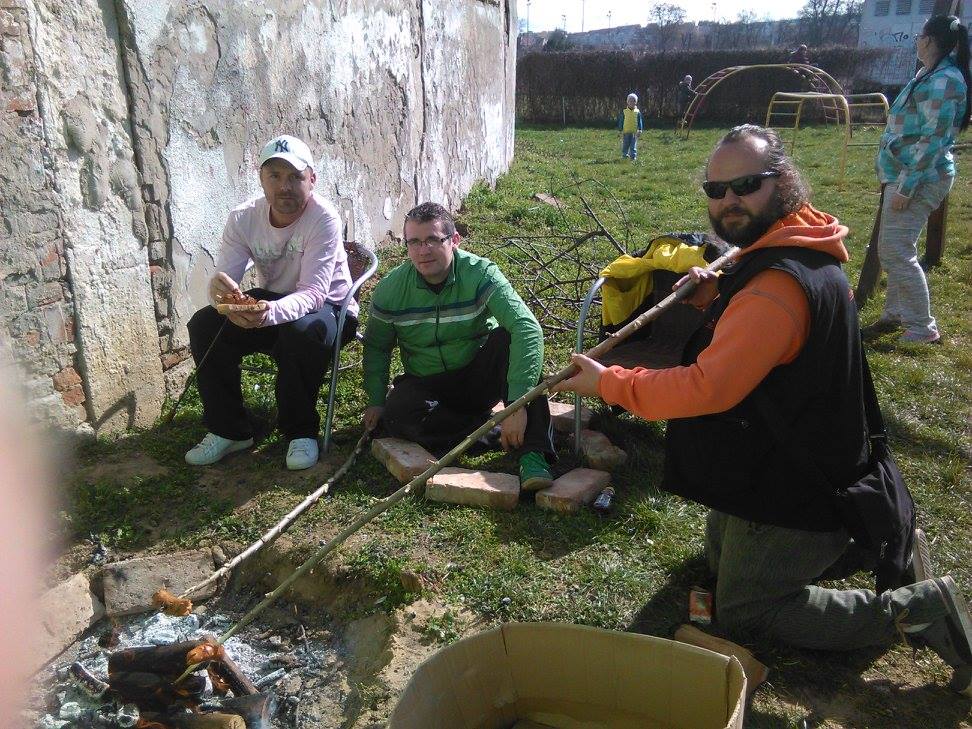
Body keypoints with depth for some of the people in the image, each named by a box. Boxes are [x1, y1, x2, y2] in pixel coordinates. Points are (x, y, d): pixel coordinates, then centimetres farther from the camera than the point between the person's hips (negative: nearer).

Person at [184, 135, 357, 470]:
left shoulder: (323, 217, -23)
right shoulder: (243, 218, -9)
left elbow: (313, 293, -31)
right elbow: (224, 278, -15)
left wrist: (271, 313, -52)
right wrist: (218, 288, -41)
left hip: (327, 308, -5)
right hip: (270, 304, 5)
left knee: (300, 332, -38)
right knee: (203, 325, -16)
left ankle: (301, 432, -14)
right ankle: (229, 429, 0)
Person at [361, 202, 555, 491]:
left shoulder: (480, 273, -21)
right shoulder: (390, 289, -11)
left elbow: (528, 329, -34)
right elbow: (376, 347, 6)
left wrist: (517, 404, -42)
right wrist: (376, 400, -4)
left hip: (480, 376, -1)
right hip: (427, 385, 2)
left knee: (510, 338, -32)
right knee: (396, 416, -30)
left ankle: (532, 454, -35)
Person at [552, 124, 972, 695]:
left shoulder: (781, 283, -31)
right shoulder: (791, 251, 2)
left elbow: (708, 388, -35)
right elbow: (744, 341, 15)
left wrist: (609, 383, -25)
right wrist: (715, 299, -5)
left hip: (791, 490, -10)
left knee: (744, 610, 6)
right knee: (725, 559, 28)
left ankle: (915, 611, 7)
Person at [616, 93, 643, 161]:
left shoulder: (637, 111, 3)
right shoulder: (624, 111, 2)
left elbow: (640, 121, 6)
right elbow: (621, 121, 6)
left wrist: (640, 130, -3)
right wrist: (620, 130, 3)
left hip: (634, 132, 0)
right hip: (626, 132, 0)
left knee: (633, 146, 0)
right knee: (625, 145, 7)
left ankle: (633, 157, 4)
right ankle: (624, 155, 19)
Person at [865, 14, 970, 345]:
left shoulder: (943, 81, -16)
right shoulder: (929, 75, 16)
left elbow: (932, 141, -21)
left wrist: (906, 187, -22)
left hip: (919, 178, -10)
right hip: (902, 174, 10)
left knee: (897, 252, -11)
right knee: (891, 249, 15)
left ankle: (923, 329, -3)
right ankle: (895, 314, 27)